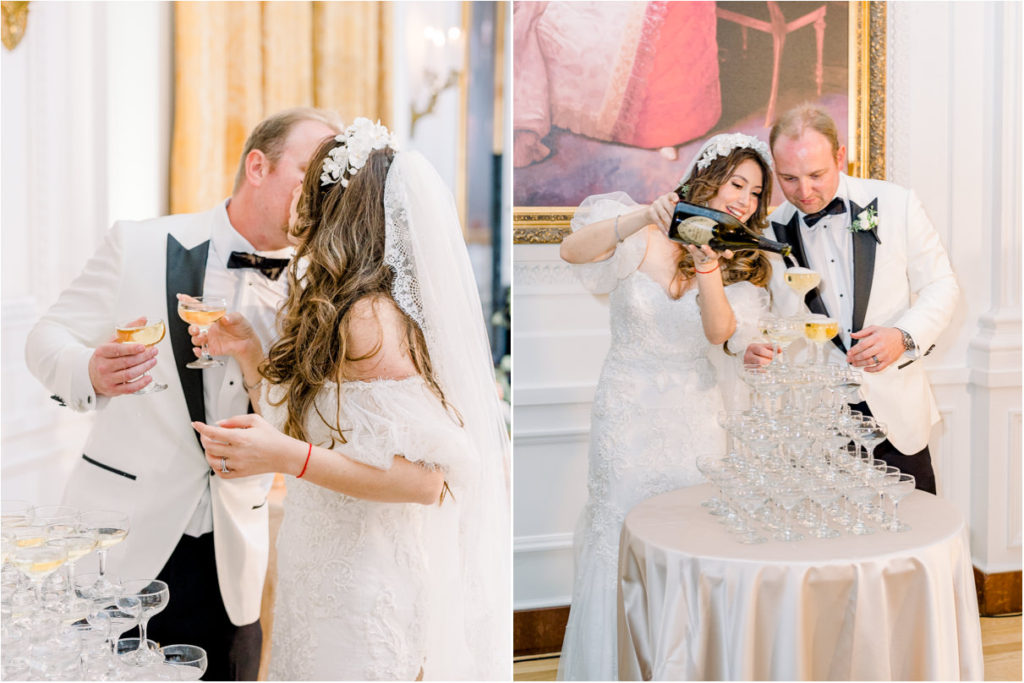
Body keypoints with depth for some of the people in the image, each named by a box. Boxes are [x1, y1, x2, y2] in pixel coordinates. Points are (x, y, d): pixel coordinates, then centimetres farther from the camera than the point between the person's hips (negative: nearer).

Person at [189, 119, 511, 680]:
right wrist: (249, 354, 6)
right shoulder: (341, 312, 7)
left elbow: (425, 477, -25)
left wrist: (285, 457, -32)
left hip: (369, 588, -9)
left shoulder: (369, 319, -21)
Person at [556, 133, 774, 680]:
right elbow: (573, 250, -24)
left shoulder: (743, 262, 5)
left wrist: (709, 267, -31)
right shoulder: (645, 238, -7)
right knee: (621, 532, 3)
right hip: (629, 407, -3)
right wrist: (643, 218, -36)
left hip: (694, 410, 3)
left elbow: (720, 332, -13)